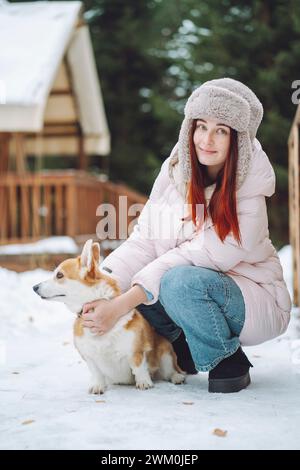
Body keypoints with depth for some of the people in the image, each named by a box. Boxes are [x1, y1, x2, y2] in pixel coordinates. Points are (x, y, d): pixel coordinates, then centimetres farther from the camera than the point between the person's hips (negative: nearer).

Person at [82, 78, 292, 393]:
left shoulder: (249, 188, -21)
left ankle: (230, 360, -8)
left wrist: (122, 305, -32)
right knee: (115, 282, -16)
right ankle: (182, 352, 5)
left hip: (253, 298, -5)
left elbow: (202, 257, -27)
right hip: (195, 295, 6)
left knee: (181, 282, -35)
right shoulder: (175, 170, -4)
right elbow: (145, 240, -9)